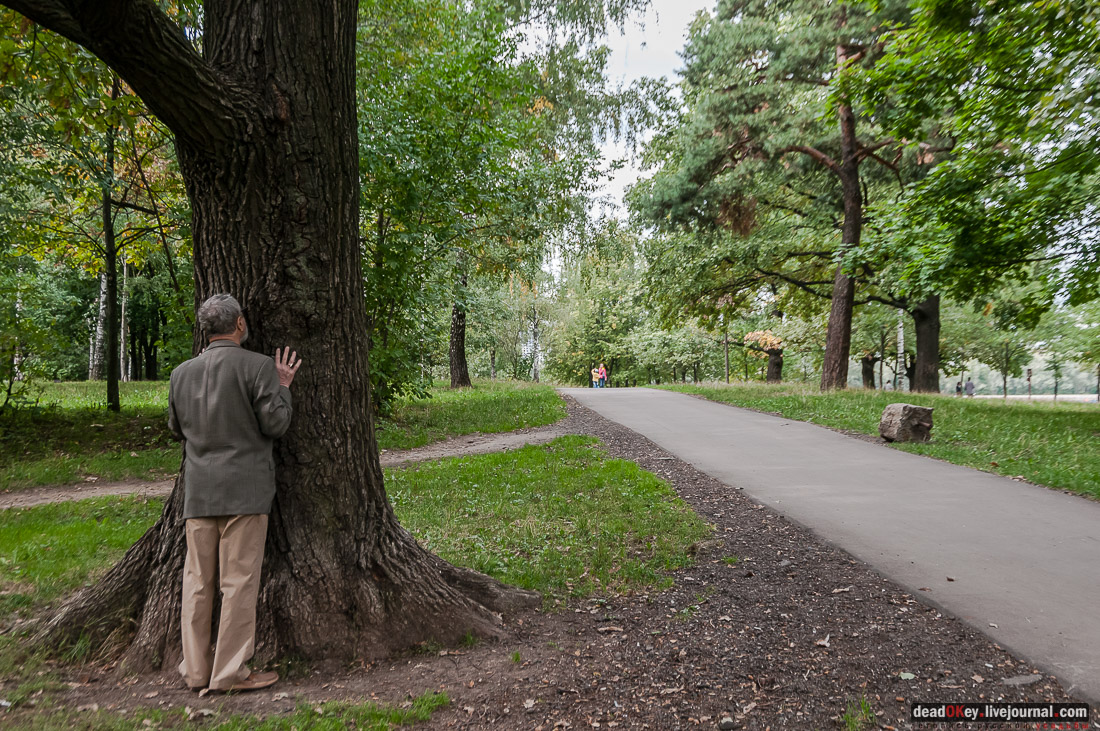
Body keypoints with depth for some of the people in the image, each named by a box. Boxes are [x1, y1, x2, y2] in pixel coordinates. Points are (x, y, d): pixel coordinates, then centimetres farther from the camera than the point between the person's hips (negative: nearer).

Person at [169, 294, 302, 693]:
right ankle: (230, 672, 7)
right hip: (244, 488, -5)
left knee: (198, 579, 12)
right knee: (239, 580, 1)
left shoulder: (182, 372, 7)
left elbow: (176, 427, 18)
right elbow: (275, 424, -10)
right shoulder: (259, 366, -10)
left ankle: (196, 668, 21)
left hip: (199, 491, 5)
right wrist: (283, 386, 3)